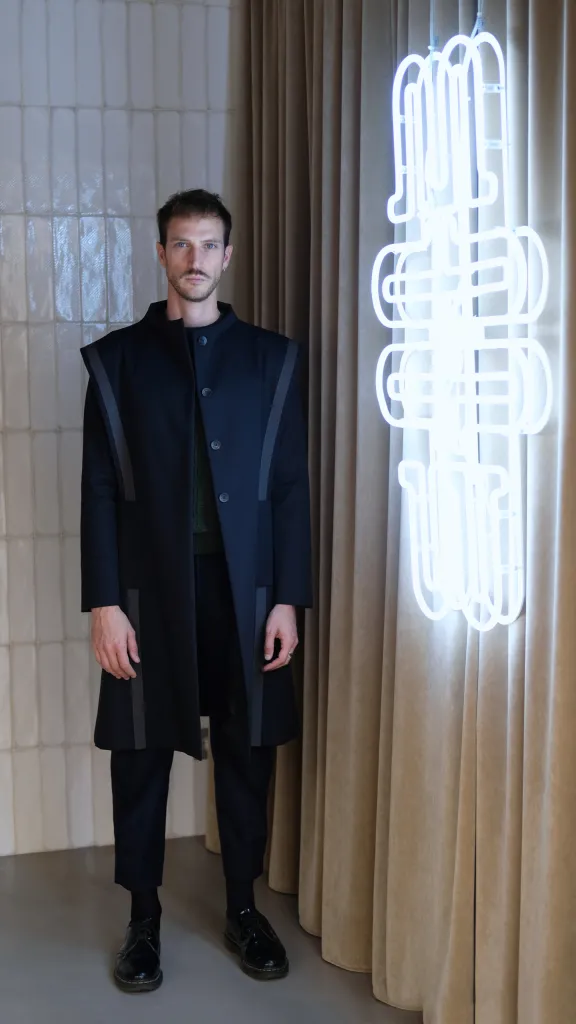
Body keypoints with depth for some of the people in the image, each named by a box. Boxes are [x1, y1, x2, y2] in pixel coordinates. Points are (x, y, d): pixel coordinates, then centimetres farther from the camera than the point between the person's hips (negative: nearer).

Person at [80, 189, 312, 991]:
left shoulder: (271, 357, 6)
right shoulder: (118, 358, 3)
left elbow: (291, 484, 3)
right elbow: (100, 489, 0)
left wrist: (288, 599, -2)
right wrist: (104, 602, -7)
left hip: (245, 590, 1)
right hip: (149, 591, 0)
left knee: (247, 751, 9)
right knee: (141, 754, 6)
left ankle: (243, 908, 27)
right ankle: (144, 918, 23)